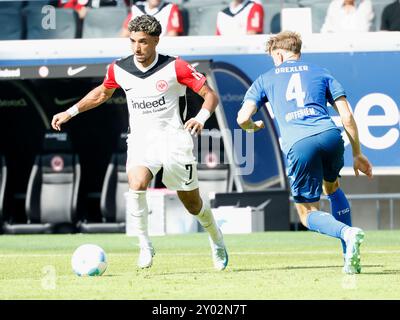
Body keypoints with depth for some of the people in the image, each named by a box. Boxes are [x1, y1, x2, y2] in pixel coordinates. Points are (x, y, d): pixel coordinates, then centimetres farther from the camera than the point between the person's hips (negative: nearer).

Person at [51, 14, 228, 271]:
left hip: (173, 139, -2)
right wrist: (70, 112, 16)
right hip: (140, 141, 2)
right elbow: (103, 93, 21)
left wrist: (201, 117, -28)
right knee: (137, 185, -29)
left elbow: (211, 95, -9)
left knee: (193, 204, 9)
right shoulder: (119, 69, -2)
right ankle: (145, 246, -14)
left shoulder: (175, 67, -13)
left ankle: (217, 240, 40)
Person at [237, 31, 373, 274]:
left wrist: (254, 126, 36)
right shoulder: (321, 73, 26)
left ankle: (347, 234, -22)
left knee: (308, 214, 11)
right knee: (332, 186, 32)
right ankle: (351, 257, 21)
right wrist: (357, 154, 22)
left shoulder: (265, 80, 23)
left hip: (298, 144, -3)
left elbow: (243, 119, 12)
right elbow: (347, 115, 16)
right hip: (330, 135, 3)